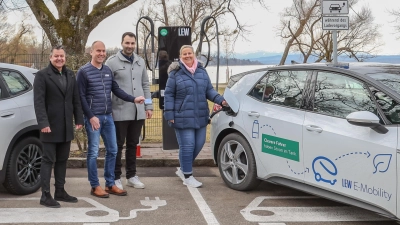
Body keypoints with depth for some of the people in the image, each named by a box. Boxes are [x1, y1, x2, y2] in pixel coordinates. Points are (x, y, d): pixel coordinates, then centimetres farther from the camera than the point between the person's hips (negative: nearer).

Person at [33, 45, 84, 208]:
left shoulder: (70, 75, 13)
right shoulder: (42, 75, -5)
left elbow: (76, 99, 14)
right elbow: (38, 102, -13)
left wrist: (79, 119, 7)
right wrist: (43, 123, -22)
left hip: (66, 126, 6)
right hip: (50, 126, -6)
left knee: (62, 160, 12)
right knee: (48, 160, -2)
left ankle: (60, 191, 21)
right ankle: (45, 195, 2)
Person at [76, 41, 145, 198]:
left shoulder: (108, 70, 11)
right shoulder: (83, 71, -6)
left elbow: (116, 90, 13)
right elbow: (81, 97, -9)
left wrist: (133, 99, 1)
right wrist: (91, 116, -14)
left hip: (108, 116, 6)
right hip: (93, 117, -6)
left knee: (112, 150, 9)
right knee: (93, 152, 0)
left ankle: (110, 184, 19)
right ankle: (95, 187, 10)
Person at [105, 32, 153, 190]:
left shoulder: (140, 62, 11)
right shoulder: (112, 62, -6)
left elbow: (145, 85, 15)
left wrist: (148, 106, 9)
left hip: (138, 112, 5)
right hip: (120, 112, -5)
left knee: (133, 145, 14)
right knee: (118, 146, 4)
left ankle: (131, 176, 23)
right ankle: (116, 178, 13)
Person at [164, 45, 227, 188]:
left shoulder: (202, 71, 12)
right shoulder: (175, 73, -2)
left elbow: (209, 91, 14)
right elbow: (168, 95, -2)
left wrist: (221, 100, -3)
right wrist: (169, 115, -8)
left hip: (200, 117, 6)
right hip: (183, 118, -5)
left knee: (198, 145, 11)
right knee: (187, 146, -4)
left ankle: (183, 169, 32)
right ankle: (187, 177, 11)